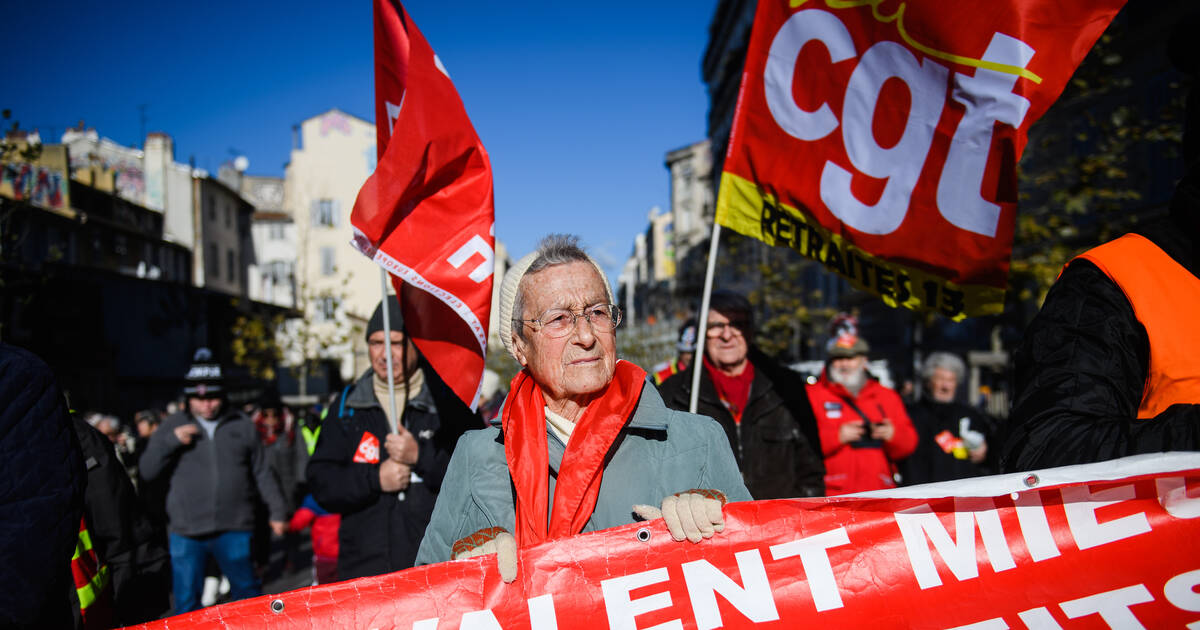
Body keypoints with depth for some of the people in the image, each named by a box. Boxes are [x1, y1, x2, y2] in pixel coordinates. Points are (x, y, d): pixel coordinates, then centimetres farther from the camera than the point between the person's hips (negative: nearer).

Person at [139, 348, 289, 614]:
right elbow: (147, 471, 2)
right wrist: (172, 441, -12)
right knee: (186, 602, 7)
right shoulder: (172, 427, 7)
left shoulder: (242, 425, 7)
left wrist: (277, 511, 9)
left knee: (248, 592, 7)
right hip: (185, 533, 1)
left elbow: (262, 473, 12)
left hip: (234, 531, 0)